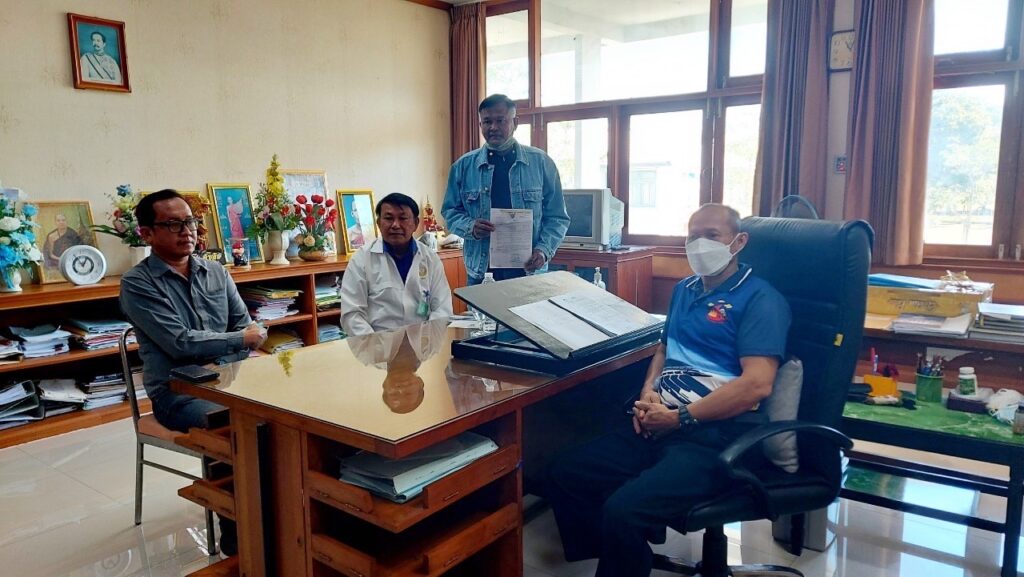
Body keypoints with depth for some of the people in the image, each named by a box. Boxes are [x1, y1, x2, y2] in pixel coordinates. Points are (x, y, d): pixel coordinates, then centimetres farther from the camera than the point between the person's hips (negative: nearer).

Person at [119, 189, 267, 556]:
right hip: (179, 395, -5)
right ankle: (237, 537, -13)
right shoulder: (137, 283, -6)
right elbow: (181, 343, -16)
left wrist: (222, 364, -11)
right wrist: (242, 339, -8)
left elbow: (247, 327, 7)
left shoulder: (217, 273, 11)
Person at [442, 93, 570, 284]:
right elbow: (450, 211, 10)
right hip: (481, 273, 1)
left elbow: (556, 217, 3)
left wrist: (544, 251, -13)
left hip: (529, 270, 0)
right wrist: (470, 227, -11)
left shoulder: (541, 162, 2)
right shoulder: (464, 166, 5)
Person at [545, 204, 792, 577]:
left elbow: (757, 384, -15)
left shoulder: (759, 299, -4)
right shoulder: (684, 290, 21)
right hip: (657, 423, 8)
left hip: (716, 432, -8)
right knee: (563, 477, -6)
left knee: (623, 510, -29)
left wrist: (680, 417, -14)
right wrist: (648, 393, 7)